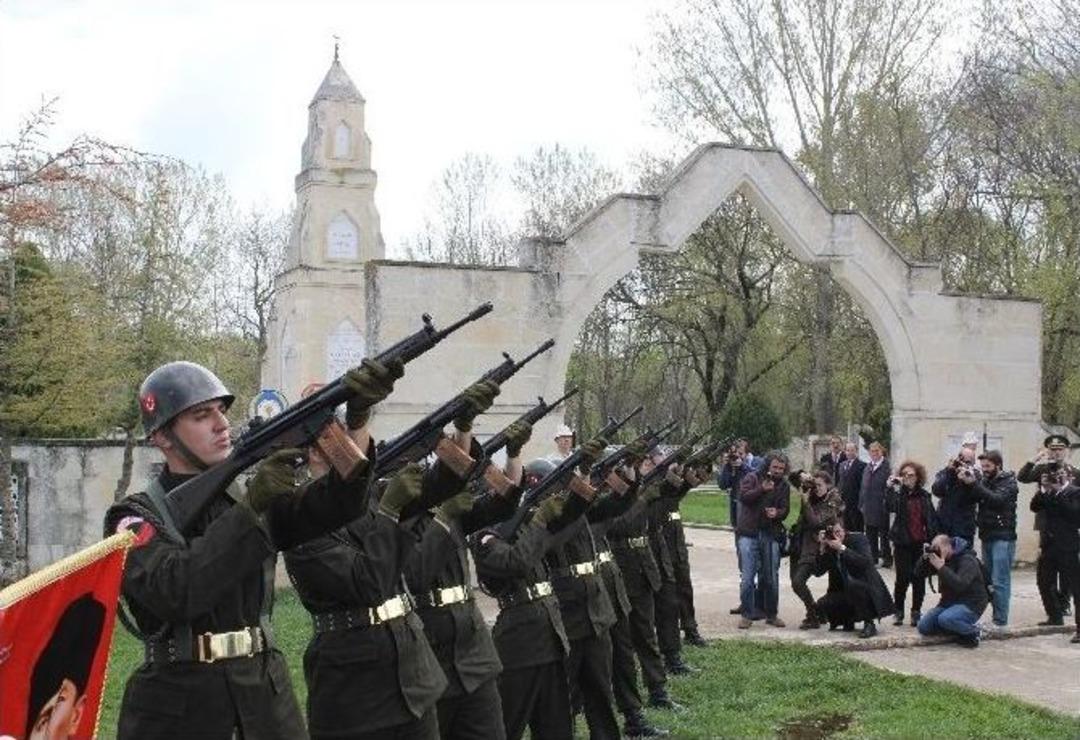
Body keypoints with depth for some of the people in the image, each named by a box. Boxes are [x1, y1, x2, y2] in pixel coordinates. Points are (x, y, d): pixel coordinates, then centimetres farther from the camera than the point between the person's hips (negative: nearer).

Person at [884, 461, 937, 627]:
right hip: (903, 543, -2)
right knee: (903, 577, -5)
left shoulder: (924, 495, 8)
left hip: (920, 543, 2)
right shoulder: (898, 493, 0)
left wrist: (931, 539, 1)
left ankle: (916, 612, 15)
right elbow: (890, 507, -20)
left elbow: (932, 518, 9)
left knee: (919, 579, 4)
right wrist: (890, 488, -27)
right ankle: (898, 611, 10)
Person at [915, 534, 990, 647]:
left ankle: (973, 632, -8)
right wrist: (925, 558, -14)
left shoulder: (967, 560, -19)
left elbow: (959, 585, -34)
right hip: (949, 602, 8)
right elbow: (919, 572, 5)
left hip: (971, 604, -8)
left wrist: (941, 568, -34)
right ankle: (960, 630, 9)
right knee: (923, 627, -4)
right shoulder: (939, 558, 4)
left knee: (945, 619, -35)